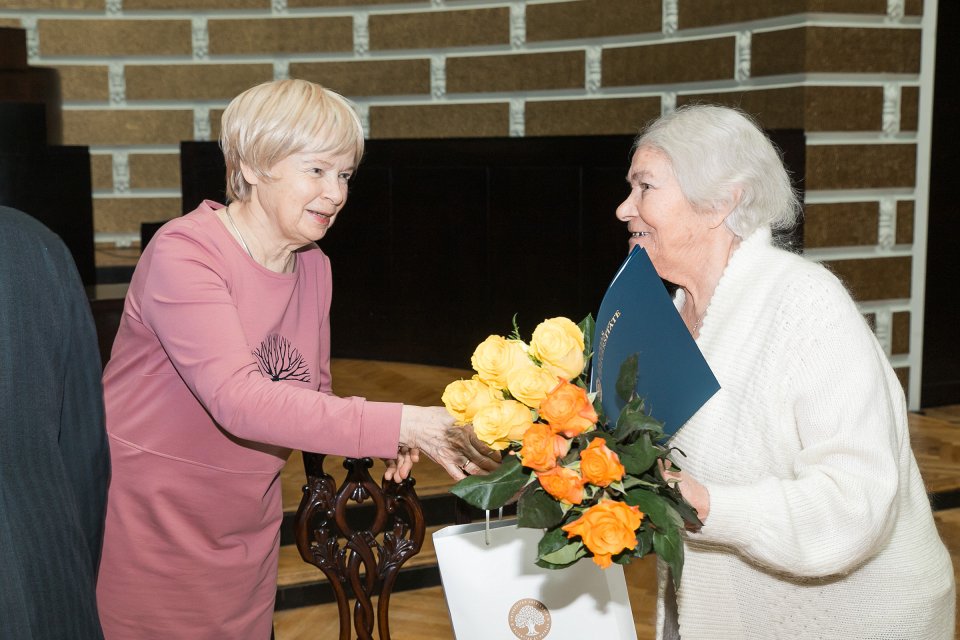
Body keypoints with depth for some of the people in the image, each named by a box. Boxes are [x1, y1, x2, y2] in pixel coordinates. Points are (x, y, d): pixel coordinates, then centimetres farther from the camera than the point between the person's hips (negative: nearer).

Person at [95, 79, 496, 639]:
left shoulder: (314, 264, 2)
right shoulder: (183, 254, -21)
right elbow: (239, 400, -33)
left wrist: (388, 442, -13)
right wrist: (399, 425, -39)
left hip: (248, 526, 6)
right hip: (148, 525, -6)